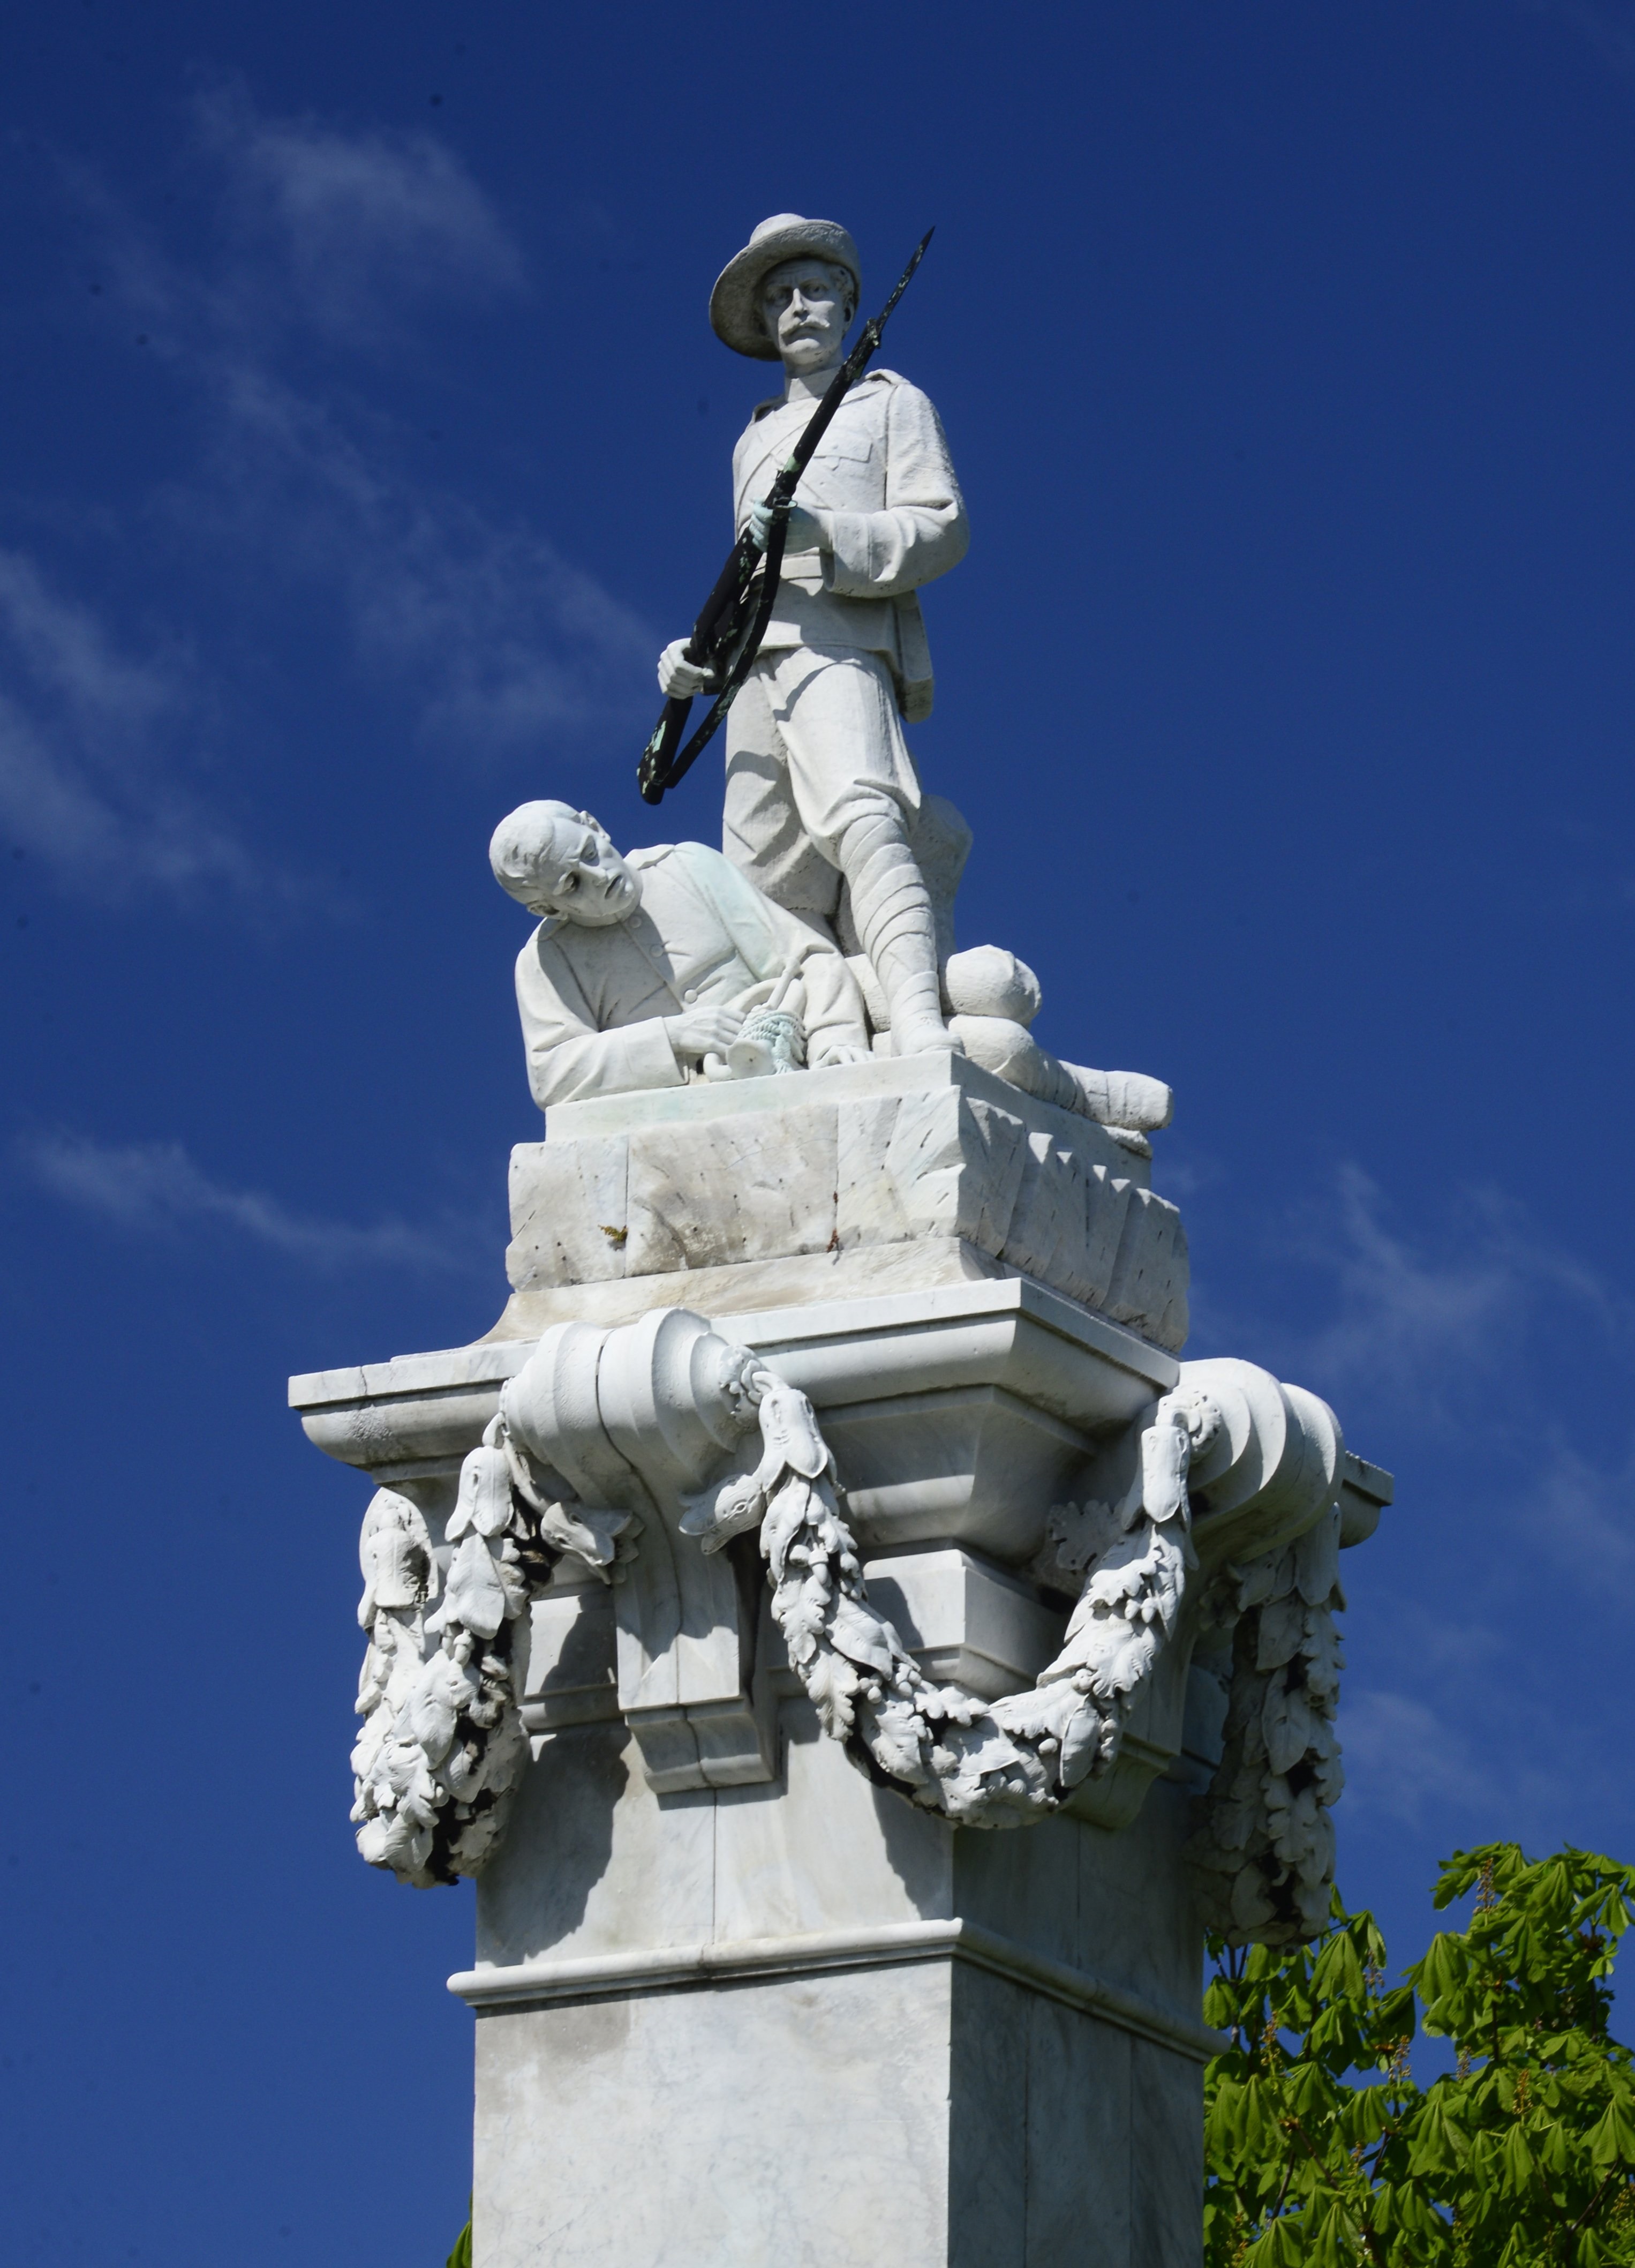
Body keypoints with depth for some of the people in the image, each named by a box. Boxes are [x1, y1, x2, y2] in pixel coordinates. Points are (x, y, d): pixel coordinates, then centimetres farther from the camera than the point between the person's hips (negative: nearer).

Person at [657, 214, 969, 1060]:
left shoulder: (893, 404, 15)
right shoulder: (757, 439, 32)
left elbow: (941, 529, 0)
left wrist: (820, 534, -15)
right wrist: (696, 658, 13)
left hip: (840, 647, -7)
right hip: (757, 667, 7)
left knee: (860, 817, -31)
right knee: (767, 883, -4)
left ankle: (919, 1023, -47)